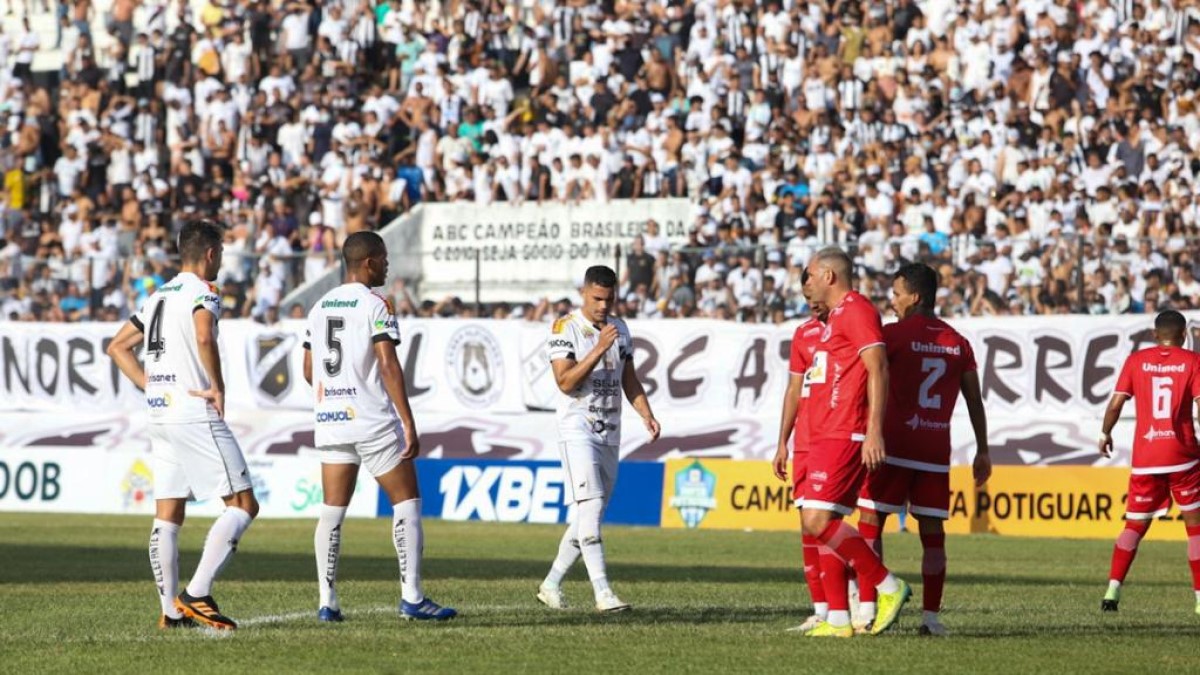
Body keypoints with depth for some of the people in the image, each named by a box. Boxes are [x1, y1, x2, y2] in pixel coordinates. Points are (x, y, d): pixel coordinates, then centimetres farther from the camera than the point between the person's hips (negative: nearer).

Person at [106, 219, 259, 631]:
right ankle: (197, 593, -15)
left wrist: (152, 386, 16)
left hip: (160, 416, 8)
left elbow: (118, 347, 23)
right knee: (243, 504, -5)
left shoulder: (158, 296, 18)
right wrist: (218, 388, -16)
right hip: (197, 415, -8)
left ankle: (171, 611, 6)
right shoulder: (202, 291, -7)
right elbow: (204, 337, -27)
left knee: (167, 516, 7)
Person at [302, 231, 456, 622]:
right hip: (374, 422, -6)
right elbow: (388, 366, -17)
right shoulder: (375, 306, -9)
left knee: (333, 512, 9)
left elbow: (309, 370, 17)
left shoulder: (319, 308, 12)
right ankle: (411, 597, -4)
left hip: (330, 423, 6)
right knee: (407, 502, 2)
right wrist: (408, 423, -16)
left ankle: (327, 602, 6)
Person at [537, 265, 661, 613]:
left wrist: (646, 414, 4)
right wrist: (600, 348, -22)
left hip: (610, 433, 7)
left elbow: (629, 381, 19)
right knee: (591, 505, -17)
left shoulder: (620, 329, 13)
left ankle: (551, 585, 20)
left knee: (590, 516, 8)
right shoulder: (565, 328, -8)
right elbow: (565, 382, -17)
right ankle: (603, 593, -22)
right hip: (577, 430, -7)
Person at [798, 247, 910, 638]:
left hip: (842, 437, -11)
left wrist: (874, 431, -25)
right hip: (826, 436, 11)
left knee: (817, 522, -17)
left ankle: (889, 587, -9)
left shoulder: (856, 310, -9)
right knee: (823, 525, 6)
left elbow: (878, 369, -18)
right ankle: (837, 619, 6)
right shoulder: (836, 316, 23)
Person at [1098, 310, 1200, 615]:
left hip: (1144, 458, 2)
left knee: (1134, 525, 10)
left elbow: (1116, 403, 2)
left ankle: (1113, 590, -5)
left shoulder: (1137, 360, 4)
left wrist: (1105, 434, 17)